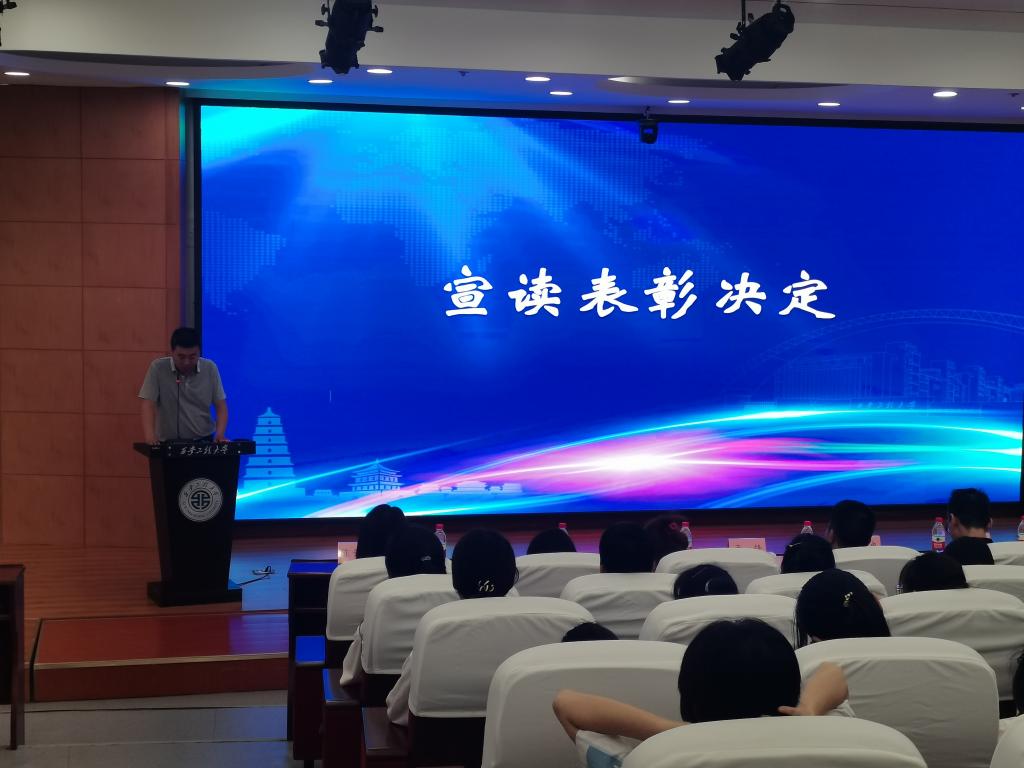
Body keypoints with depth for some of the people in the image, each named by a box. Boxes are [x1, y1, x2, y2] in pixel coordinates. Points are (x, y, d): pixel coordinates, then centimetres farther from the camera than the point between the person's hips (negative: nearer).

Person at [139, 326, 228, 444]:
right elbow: (148, 405, -9)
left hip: (203, 441, 1)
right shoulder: (158, 368, -5)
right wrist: (150, 436, -24)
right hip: (168, 443, -1)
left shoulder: (210, 368, 2)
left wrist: (220, 434, -12)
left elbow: (221, 406, 5)